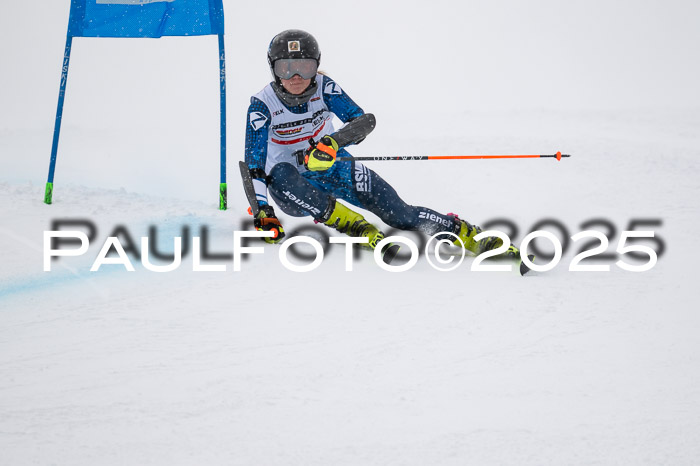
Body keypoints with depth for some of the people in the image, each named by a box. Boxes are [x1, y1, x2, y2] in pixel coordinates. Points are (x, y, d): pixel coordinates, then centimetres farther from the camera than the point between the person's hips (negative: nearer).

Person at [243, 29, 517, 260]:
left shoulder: (323, 87, -12)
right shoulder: (262, 105, -17)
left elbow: (364, 120, -23)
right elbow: (254, 164, -20)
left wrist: (332, 142, -43)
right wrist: (262, 212, -33)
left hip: (332, 168, 1)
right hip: (295, 184, -1)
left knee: (399, 213, -20)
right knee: (279, 176, -39)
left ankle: (473, 236, -24)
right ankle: (359, 228, -43)